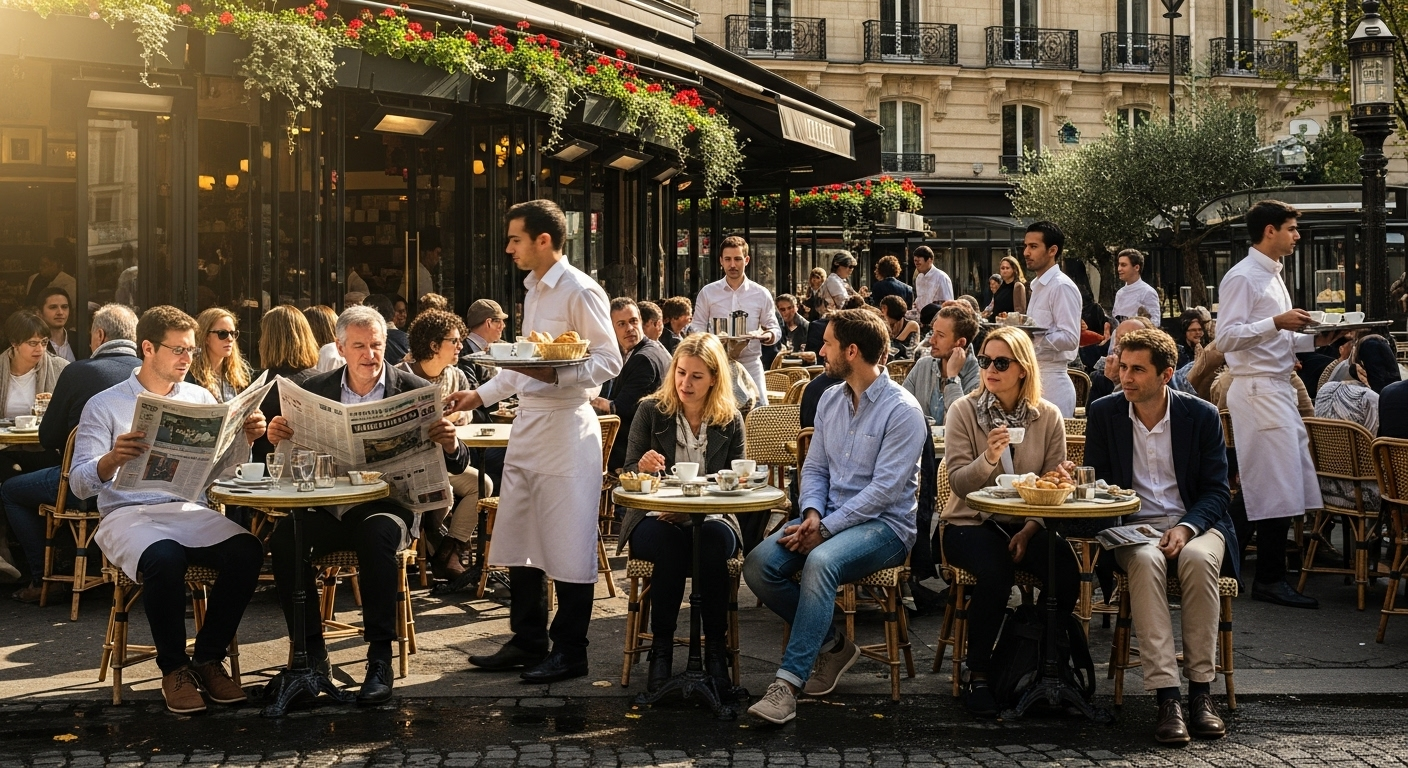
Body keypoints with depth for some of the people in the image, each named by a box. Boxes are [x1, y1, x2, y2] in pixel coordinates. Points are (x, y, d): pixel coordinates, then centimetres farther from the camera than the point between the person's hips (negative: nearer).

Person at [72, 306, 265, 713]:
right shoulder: (105, 406, 4)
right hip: (128, 514, -3)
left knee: (247, 551, -28)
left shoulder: (200, 398, 15)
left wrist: (245, 439, -9)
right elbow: (79, 484, -4)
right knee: (164, 559, -37)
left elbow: (224, 468, 11)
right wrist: (112, 459, -25)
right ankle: (174, 667, -14)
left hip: (191, 510, 3)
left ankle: (208, 657, -9)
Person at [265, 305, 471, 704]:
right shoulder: (316, 389, 8)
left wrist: (451, 445, -27)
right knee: (284, 537, -27)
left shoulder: (415, 390, 0)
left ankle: (380, 660, -25)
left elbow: (456, 466, -3)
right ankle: (312, 652, -13)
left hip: (388, 505, -2)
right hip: (328, 508, 3)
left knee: (377, 536, -36)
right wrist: (276, 437, -15)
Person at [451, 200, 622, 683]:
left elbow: (609, 361, -14)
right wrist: (481, 395, 19)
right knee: (518, 540, 12)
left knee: (568, 545, -2)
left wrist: (556, 375, -27)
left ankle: (569, 653, 9)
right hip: (528, 421, 9)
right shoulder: (532, 289, 16)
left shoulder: (580, 291, -11)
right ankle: (527, 643, 23)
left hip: (566, 423, -9)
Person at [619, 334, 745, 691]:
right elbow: (627, 476, 3)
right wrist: (643, 467, -22)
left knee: (715, 540, -35)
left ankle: (716, 649, -23)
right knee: (670, 544, -36)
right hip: (655, 518, -1)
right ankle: (661, 649, -23)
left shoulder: (731, 420, 6)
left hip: (710, 518, 1)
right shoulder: (651, 411, 3)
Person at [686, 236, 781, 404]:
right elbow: (696, 328, 8)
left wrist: (767, 336, -14)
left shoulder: (761, 294, 7)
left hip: (751, 365, 0)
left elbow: (775, 330, 10)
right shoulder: (707, 292, 7)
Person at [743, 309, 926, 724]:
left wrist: (826, 529, -20)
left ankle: (787, 683, -35)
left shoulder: (902, 410, -12)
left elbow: (884, 489, -17)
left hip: (884, 524, -7)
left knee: (820, 562, -37)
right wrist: (812, 513, -7)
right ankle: (831, 644, 1)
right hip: (830, 517, 7)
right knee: (758, 565, -18)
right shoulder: (830, 399, 11)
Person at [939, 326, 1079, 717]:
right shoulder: (964, 410, -3)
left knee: (1067, 571, -26)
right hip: (970, 523, -2)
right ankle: (978, 675, -13)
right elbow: (958, 483, -9)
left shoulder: (1048, 416, 3)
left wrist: (1030, 529, -12)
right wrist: (988, 458, -28)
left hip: (1026, 524, 3)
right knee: (995, 574, -33)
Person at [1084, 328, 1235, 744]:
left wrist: (1187, 528, -17)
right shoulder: (1102, 413, 3)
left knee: (1197, 559, -35)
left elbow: (1217, 490, 2)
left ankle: (1201, 688, -24)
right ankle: (1166, 697, -37)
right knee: (1146, 561, -35)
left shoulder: (1202, 416, 1)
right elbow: (1095, 483, 6)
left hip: (1194, 522, 0)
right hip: (1134, 526, 0)